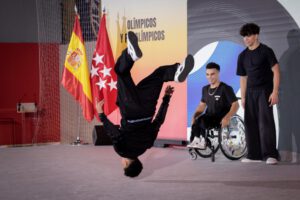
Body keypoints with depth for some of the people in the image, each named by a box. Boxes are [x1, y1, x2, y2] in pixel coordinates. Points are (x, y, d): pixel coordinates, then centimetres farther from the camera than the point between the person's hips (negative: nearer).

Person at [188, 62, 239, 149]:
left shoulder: (225, 88, -5)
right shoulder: (205, 89, 16)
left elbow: (235, 105, -9)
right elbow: (202, 105, 23)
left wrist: (227, 117, -25)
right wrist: (195, 116, 3)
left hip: (221, 120, -5)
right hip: (209, 118, 6)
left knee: (201, 120, -32)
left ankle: (201, 141, -19)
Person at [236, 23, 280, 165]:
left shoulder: (266, 51, -4)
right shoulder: (243, 56, 12)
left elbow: (276, 71, -7)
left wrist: (275, 92, -15)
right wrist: (243, 97, 11)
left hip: (264, 91, -6)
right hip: (250, 92, 6)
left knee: (266, 122, -12)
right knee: (250, 123, 5)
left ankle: (270, 155, -12)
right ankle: (254, 155, 12)